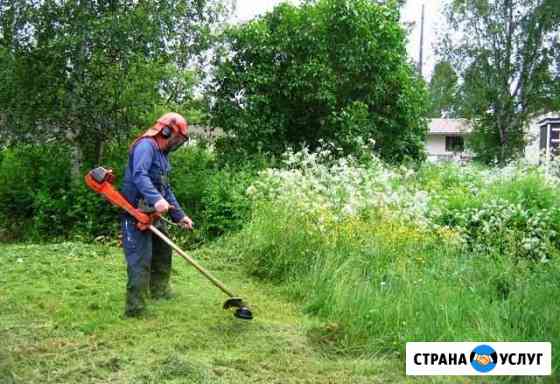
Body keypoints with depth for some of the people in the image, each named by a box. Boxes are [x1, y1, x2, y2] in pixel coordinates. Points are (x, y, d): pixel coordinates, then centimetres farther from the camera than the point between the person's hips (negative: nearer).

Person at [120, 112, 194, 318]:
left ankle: (159, 289, 40)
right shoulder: (146, 145, -12)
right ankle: (134, 308, -8)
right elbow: (139, 175, -30)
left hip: (153, 214, 10)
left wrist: (179, 216, 20)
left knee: (163, 250, 23)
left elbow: (166, 189, 24)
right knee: (141, 261, -12)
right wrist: (156, 199, -44)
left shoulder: (162, 154, 19)